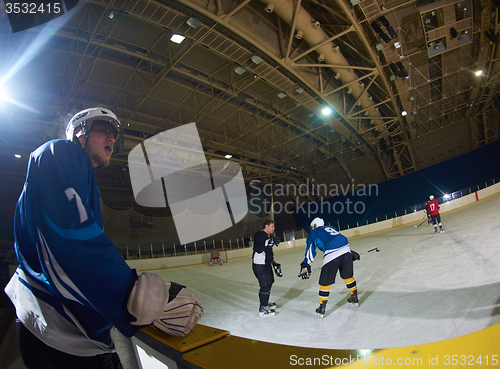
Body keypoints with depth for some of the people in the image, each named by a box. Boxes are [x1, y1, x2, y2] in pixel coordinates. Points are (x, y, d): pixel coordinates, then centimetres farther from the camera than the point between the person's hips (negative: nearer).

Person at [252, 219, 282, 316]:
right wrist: (269, 242, -38)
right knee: (265, 285, -10)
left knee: (269, 282, 18)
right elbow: (258, 249, -29)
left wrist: (274, 264, 20)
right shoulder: (259, 235, -15)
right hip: (259, 265, -10)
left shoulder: (268, 236, 17)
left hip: (266, 264, 10)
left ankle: (265, 302, 36)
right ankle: (262, 308, 0)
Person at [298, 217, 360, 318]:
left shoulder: (312, 234, 16)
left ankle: (322, 308, 13)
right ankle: (354, 297, 40)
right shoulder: (330, 227, 32)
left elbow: (310, 249, 4)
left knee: (325, 281, 5)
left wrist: (306, 265, 1)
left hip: (331, 255, -5)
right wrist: (351, 252, 46)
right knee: (348, 275, 26)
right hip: (346, 249, 6)